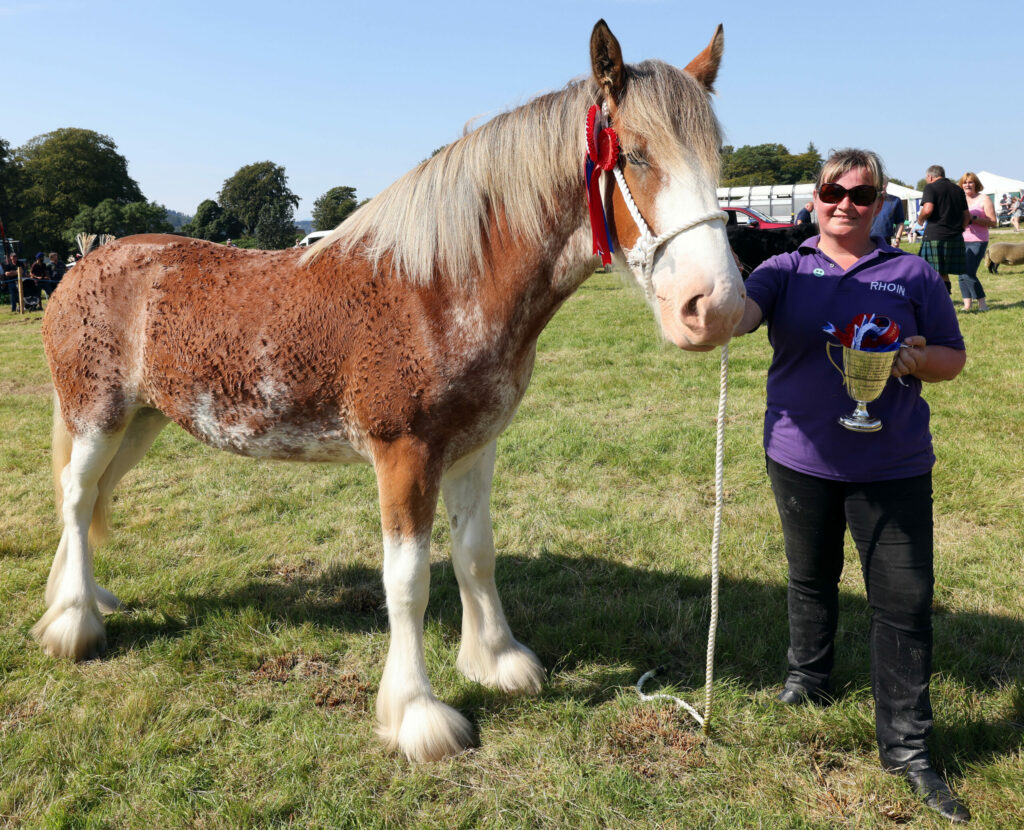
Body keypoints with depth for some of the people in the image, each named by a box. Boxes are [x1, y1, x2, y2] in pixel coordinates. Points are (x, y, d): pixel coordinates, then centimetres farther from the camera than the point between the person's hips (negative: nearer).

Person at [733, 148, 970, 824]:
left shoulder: (913, 275, 1)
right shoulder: (788, 270, 2)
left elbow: (954, 357, 5)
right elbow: (743, 312, -18)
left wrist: (918, 360, -18)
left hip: (893, 466, -1)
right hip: (802, 458, 1)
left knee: (905, 603, -1)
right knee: (812, 579, 20)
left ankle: (906, 747, 13)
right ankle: (809, 674, 46)